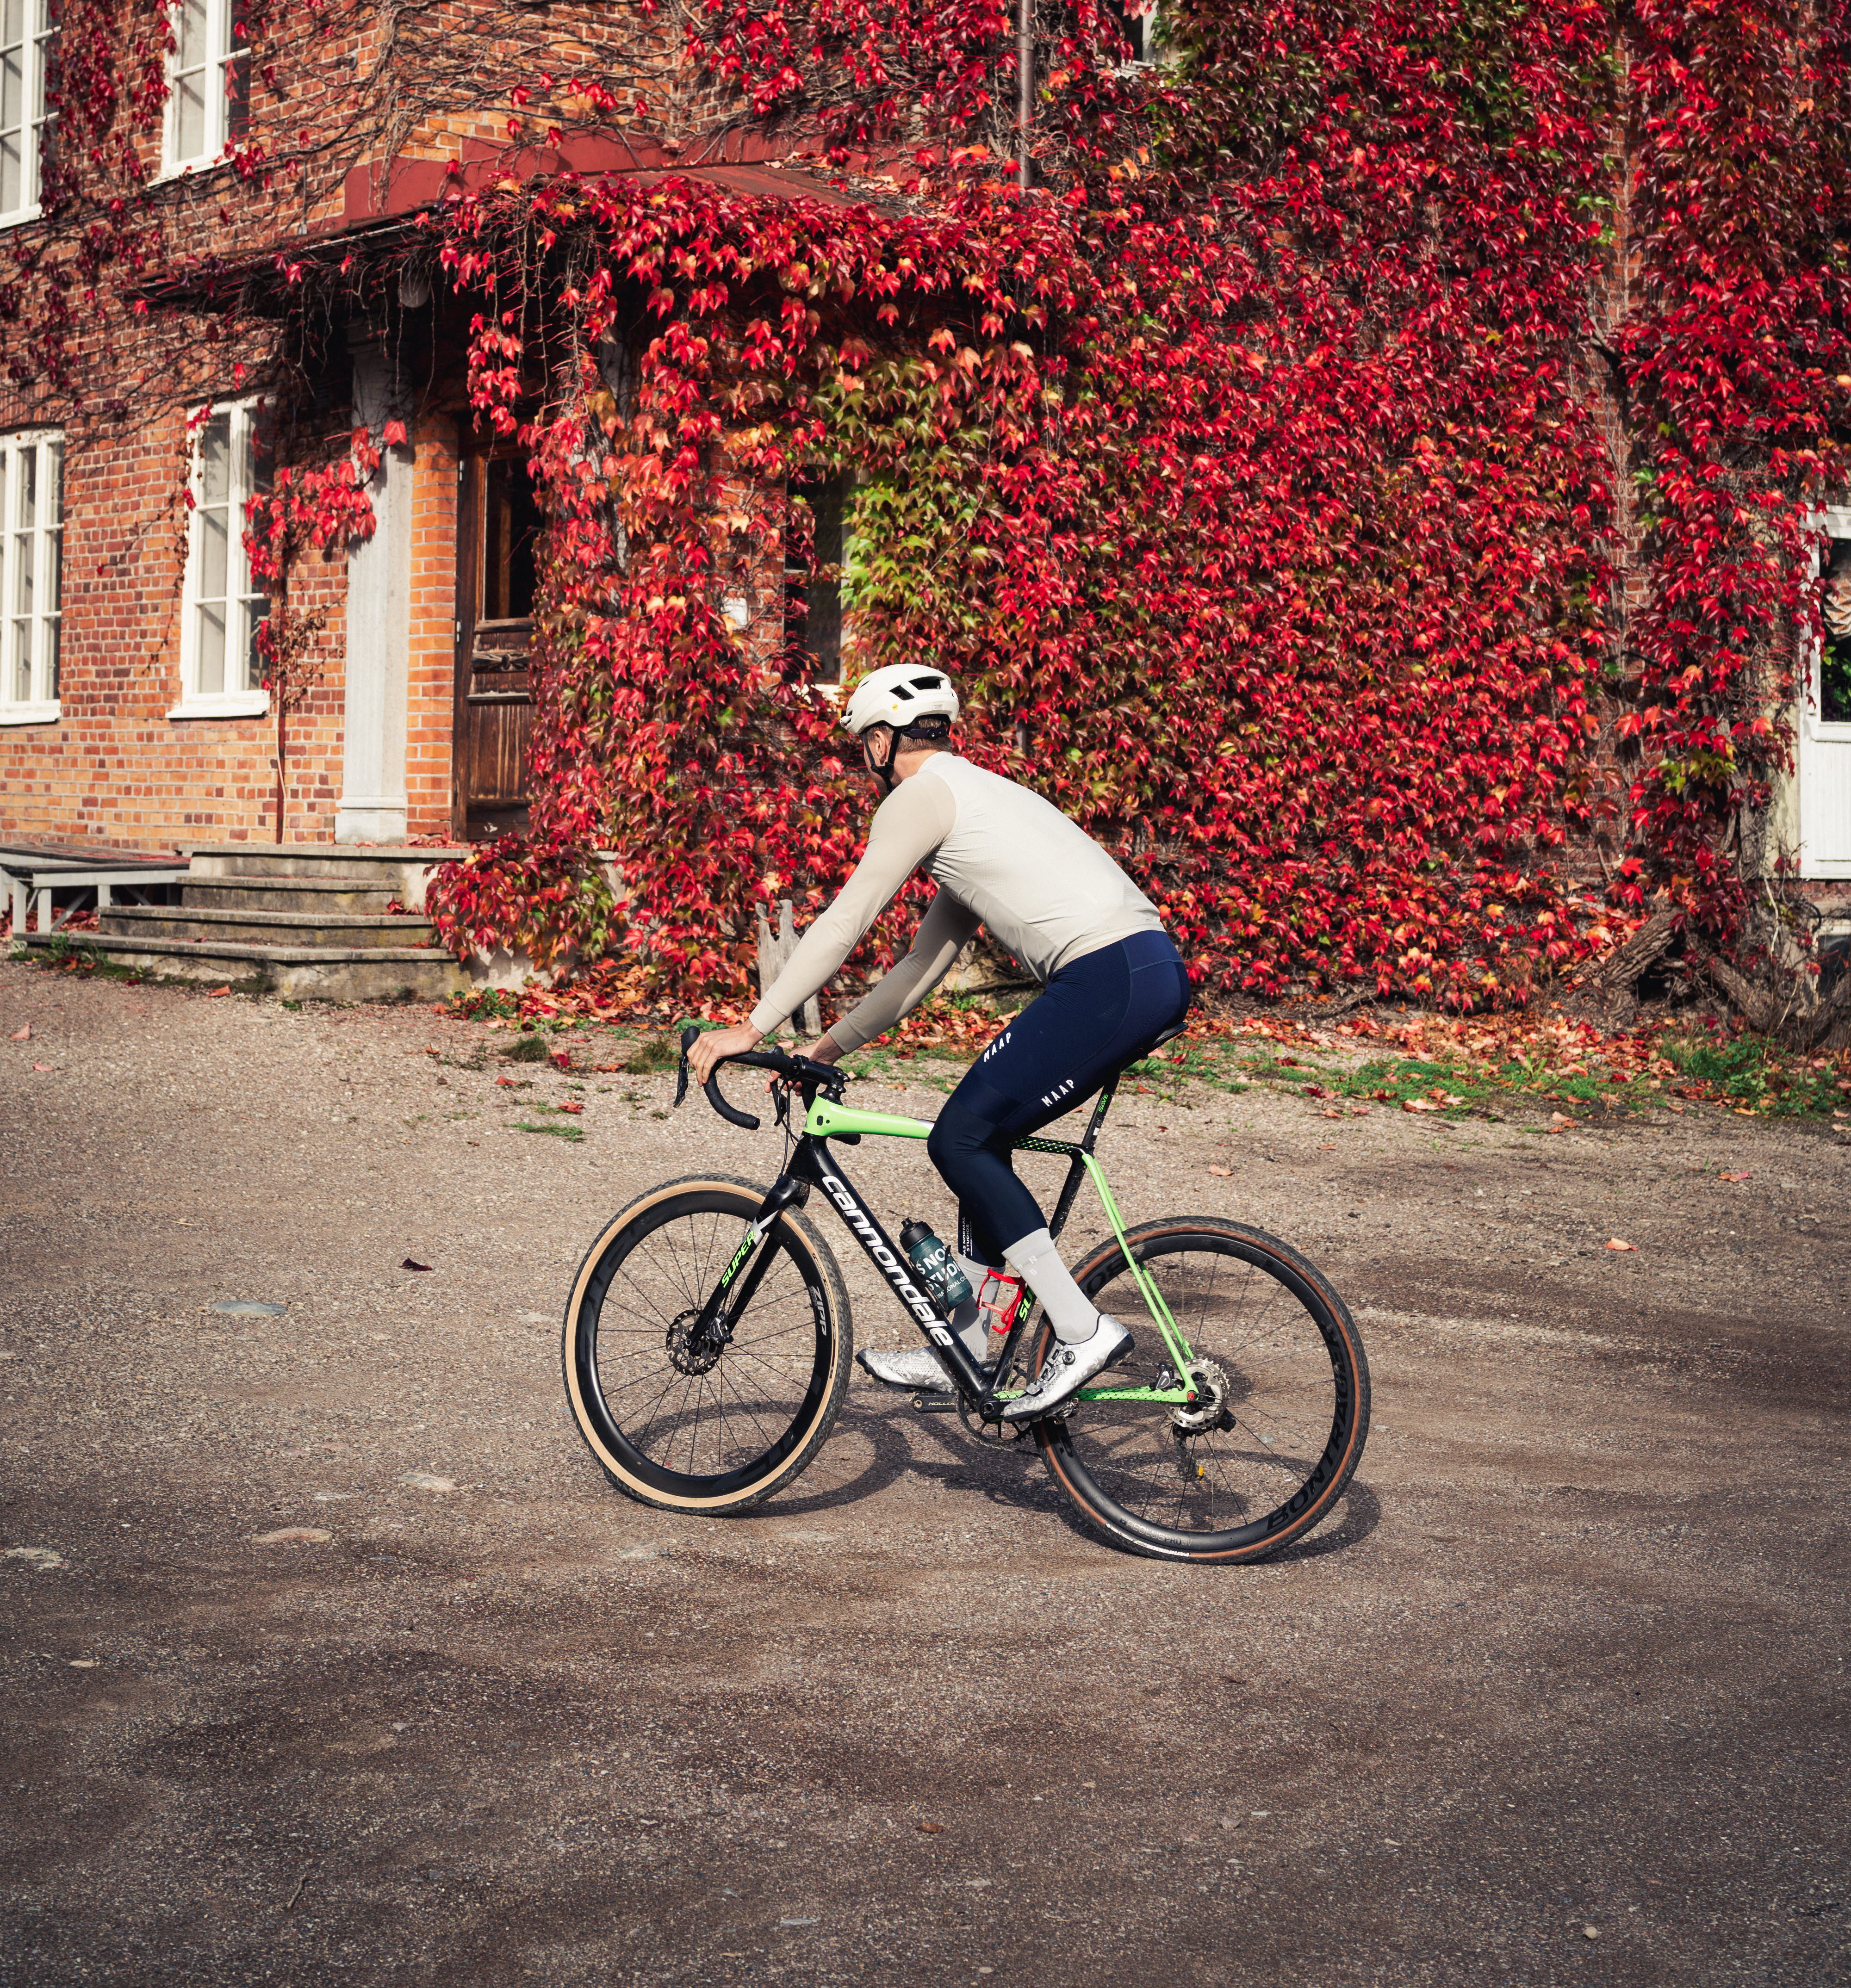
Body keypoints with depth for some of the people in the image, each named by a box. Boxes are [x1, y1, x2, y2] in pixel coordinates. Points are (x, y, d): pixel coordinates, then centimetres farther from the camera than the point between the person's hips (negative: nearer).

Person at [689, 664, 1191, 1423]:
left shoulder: (923, 796, -1)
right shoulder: (976, 795, 28)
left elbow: (842, 926, -4)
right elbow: (925, 964, 29)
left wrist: (752, 1030, 1)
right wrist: (828, 1047, 29)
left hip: (1108, 980, -10)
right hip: (1153, 969, 10)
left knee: (962, 1140, -5)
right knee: (982, 1137, 17)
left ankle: (1082, 1331, -4)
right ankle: (964, 1352, 23)